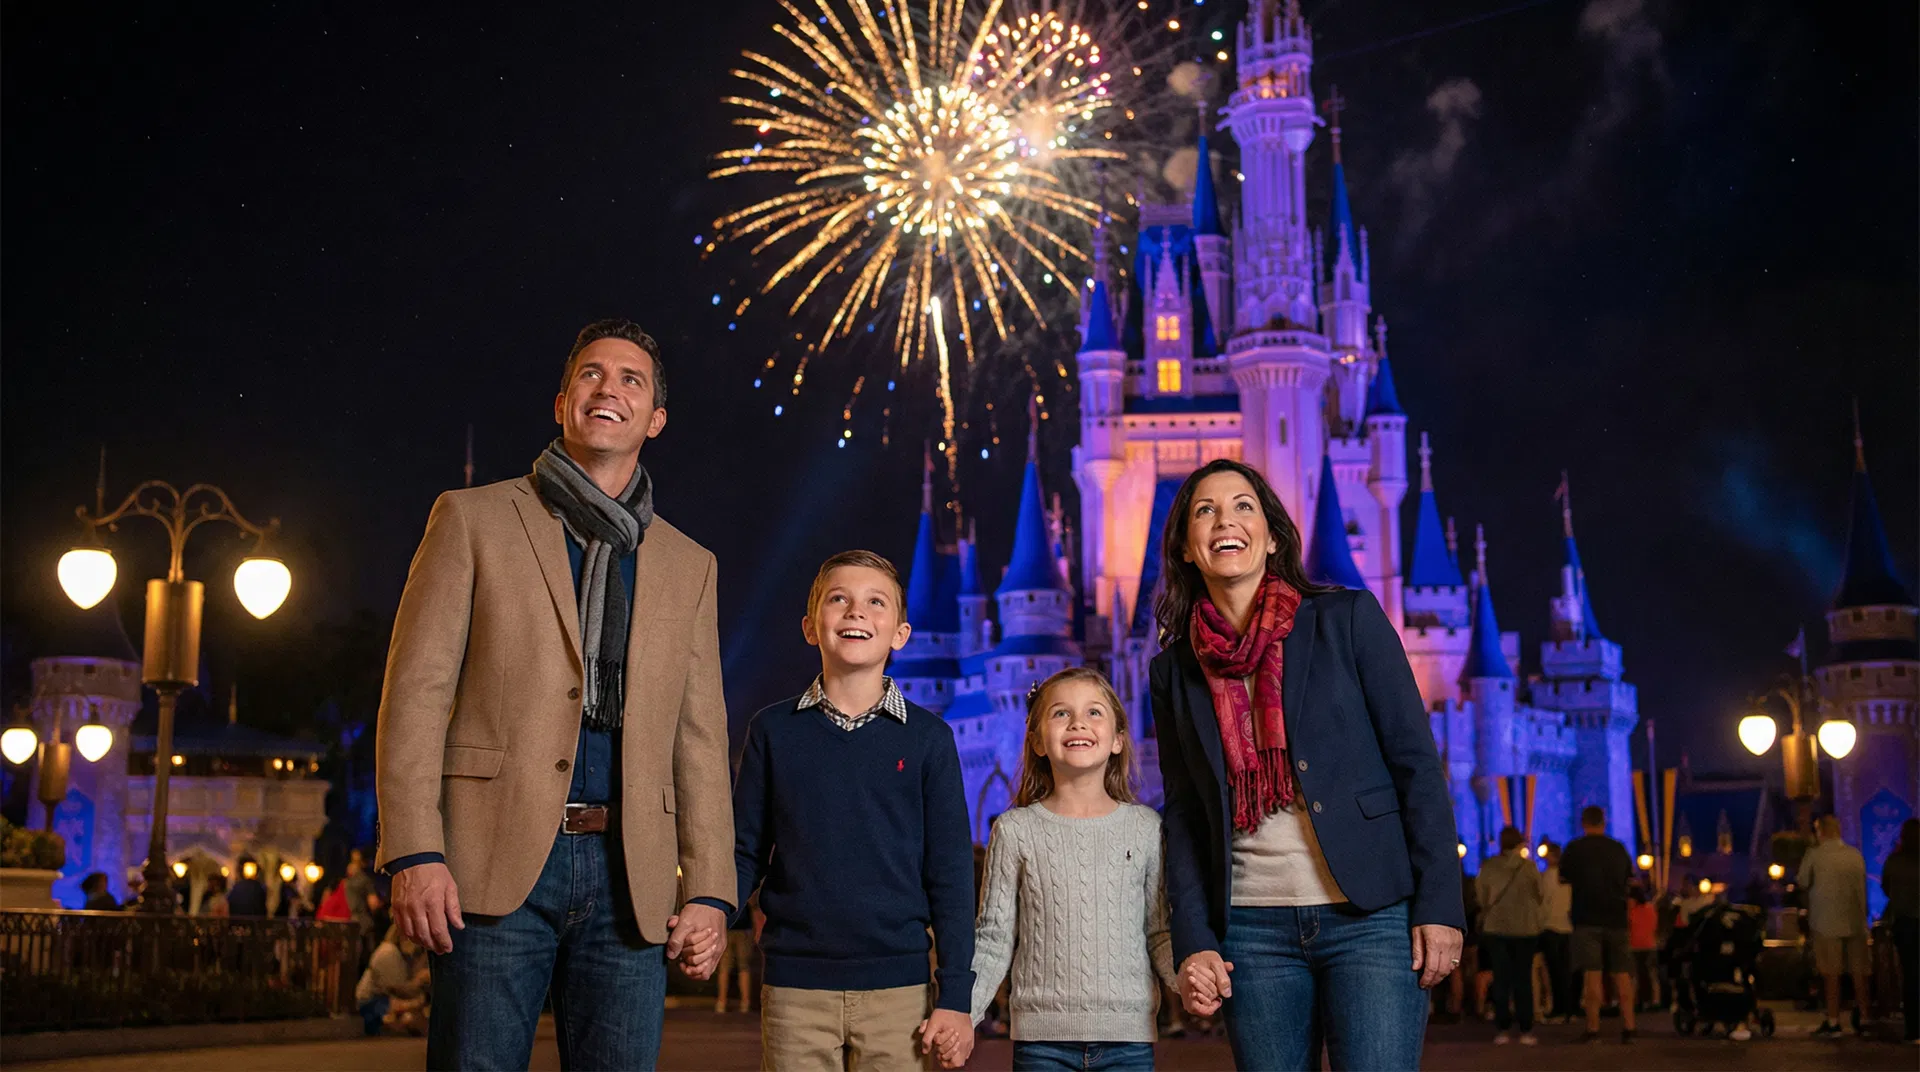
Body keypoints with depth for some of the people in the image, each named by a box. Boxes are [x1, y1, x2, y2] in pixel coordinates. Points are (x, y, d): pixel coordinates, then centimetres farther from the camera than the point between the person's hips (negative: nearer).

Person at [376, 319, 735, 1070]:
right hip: (498, 864, -3)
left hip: (629, 878, 3)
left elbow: (700, 740, 15)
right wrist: (413, 853, -10)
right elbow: (416, 691, 1)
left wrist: (709, 892, 5)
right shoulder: (474, 519, 9)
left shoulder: (687, 566, 18)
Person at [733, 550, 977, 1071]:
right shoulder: (773, 731, 5)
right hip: (794, 987, 1)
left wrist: (956, 994, -1)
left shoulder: (927, 738, 2)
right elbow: (746, 852, 9)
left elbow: (950, 872, 3)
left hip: (897, 988, 0)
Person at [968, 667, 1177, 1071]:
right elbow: (993, 939, 4)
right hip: (1041, 1036, -1)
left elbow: (1160, 932, 8)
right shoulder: (1015, 830, 2)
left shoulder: (1145, 827, 4)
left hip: (1128, 1037, 1)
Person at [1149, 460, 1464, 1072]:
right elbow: (1183, 815, 11)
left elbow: (1417, 764, -1)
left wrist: (1439, 904, -8)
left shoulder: (1348, 619, 1)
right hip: (1253, 928, 3)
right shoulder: (1175, 670, 10)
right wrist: (1192, 944, 1)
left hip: (1370, 916, -3)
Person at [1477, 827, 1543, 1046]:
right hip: (1524, 928, 0)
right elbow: (1539, 896, 3)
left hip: (1495, 928, 0)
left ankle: (1503, 1030, 0)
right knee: (1523, 979, 5)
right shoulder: (1528, 866, -6)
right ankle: (1526, 1030, 1)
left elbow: (1482, 899, 4)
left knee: (1501, 979, 4)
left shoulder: (1488, 867, -3)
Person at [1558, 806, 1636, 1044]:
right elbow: (1630, 881, 17)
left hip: (1587, 919, -3)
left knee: (1592, 974, -6)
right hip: (1616, 917, 3)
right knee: (1622, 974, 8)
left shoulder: (1574, 849, -2)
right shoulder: (1619, 849, 9)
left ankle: (1593, 1029, -10)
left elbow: (1563, 880, 3)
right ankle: (1628, 1028, 7)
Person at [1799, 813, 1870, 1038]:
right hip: (1856, 920, 4)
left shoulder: (1814, 855, -9)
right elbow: (1863, 886, 11)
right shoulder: (1856, 855, 4)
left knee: (1831, 974, 1)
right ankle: (1862, 1018, 14)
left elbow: (1803, 883, 1)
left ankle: (1833, 1022, 2)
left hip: (1827, 922, -4)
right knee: (1859, 973, 10)